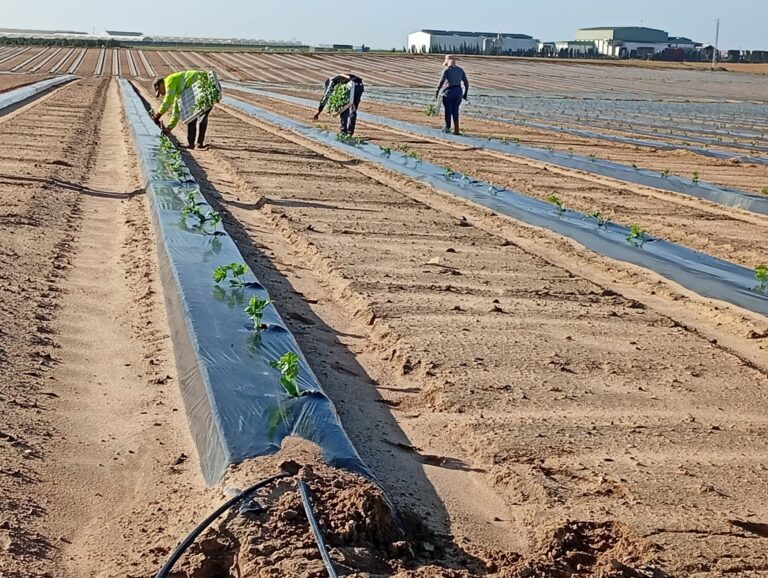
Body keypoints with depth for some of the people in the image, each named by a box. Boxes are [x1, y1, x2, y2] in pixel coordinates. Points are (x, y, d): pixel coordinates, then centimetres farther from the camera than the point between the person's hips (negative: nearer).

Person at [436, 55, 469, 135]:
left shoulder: (447, 70, -6)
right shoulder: (460, 70, 8)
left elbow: (441, 82, -16)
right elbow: (466, 82, 7)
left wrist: (437, 91, -6)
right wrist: (465, 93, 15)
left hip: (449, 92, -4)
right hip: (458, 91, 4)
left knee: (448, 111, 10)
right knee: (455, 111, 13)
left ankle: (447, 128, 22)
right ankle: (456, 130, 8)